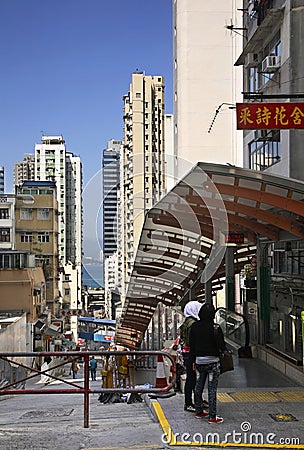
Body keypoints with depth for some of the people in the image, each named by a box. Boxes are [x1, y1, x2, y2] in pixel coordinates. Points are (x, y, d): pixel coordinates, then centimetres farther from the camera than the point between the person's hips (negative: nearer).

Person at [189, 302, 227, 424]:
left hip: (199, 360, 5)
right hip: (212, 361, -5)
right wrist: (225, 351, 12)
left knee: (199, 386, 19)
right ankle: (212, 416, 0)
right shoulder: (215, 328, -15)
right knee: (212, 389, -2)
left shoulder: (194, 327, 0)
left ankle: (199, 411, 28)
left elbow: (192, 345, 6)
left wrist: (192, 361, 15)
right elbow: (221, 344, -10)